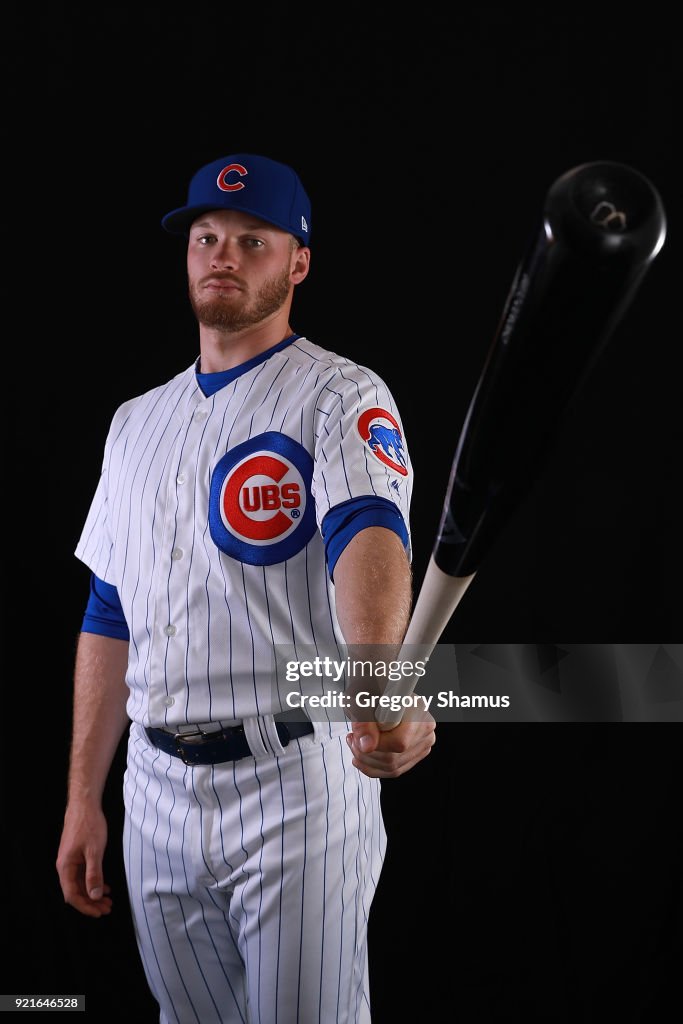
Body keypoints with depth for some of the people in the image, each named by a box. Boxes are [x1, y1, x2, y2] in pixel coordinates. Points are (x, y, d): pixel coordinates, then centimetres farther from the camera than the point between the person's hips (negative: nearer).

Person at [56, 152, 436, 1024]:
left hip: (298, 785, -6)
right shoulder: (137, 421, 13)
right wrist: (82, 800, 11)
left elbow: (369, 534, -28)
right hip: (156, 792, 6)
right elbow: (109, 618, 15)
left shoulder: (340, 396, -6)